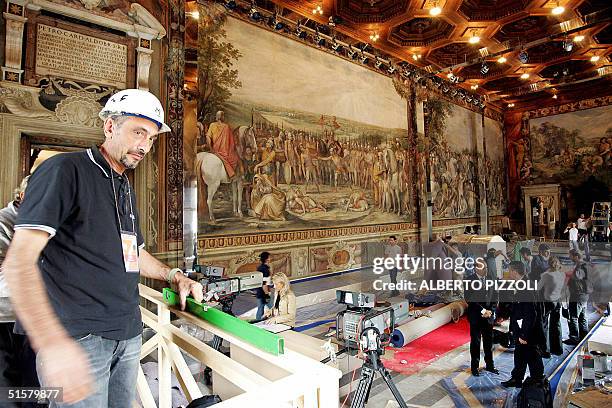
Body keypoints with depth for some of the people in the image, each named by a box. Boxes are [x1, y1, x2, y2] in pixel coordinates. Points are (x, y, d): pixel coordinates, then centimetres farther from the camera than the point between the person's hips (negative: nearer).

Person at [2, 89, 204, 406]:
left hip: (128, 333, 8)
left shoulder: (126, 190, 15)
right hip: (78, 338, -7)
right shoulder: (65, 170, -10)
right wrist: (53, 343, -30)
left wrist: (174, 277, 10)